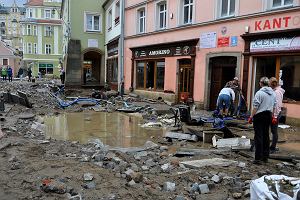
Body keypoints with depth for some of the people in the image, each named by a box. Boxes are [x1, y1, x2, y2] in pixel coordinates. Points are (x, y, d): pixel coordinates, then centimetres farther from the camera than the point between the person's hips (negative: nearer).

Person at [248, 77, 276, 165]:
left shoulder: (259, 93, -14)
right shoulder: (273, 93, 7)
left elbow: (255, 107, -16)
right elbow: (274, 106, 13)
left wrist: (251, 116, -10)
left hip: (259, 116, -7)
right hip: (268, 116, 7)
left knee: (258, 136, -4)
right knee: (266, 135, 15)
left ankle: (258, 158, -4)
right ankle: (265, 157, 23)